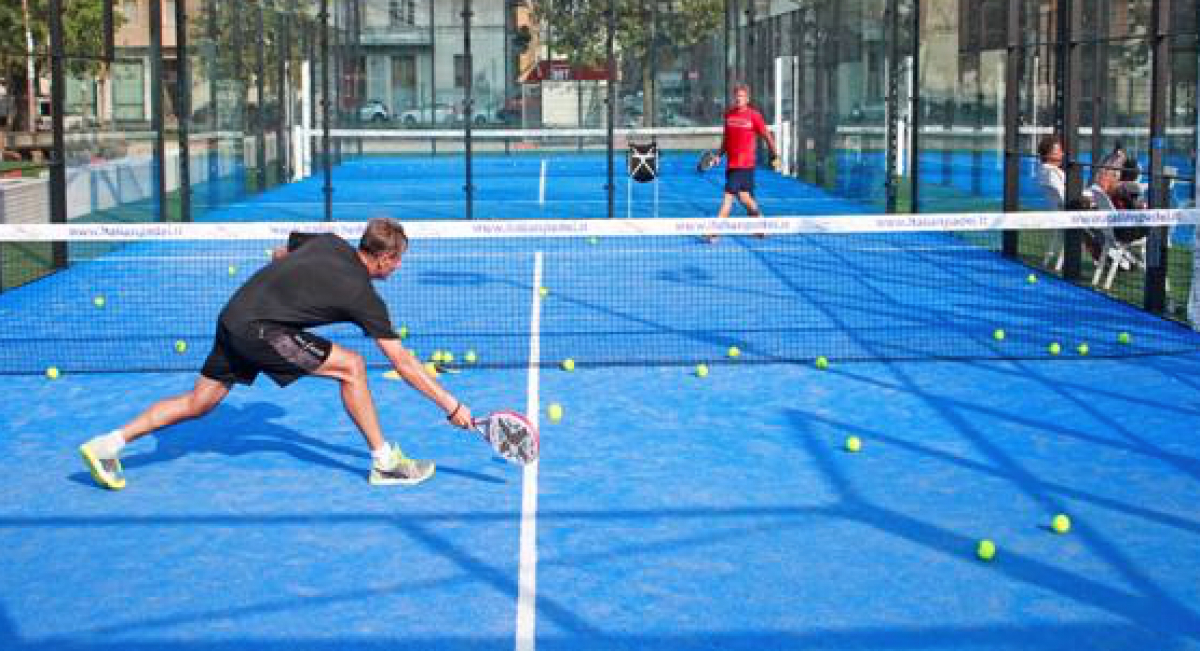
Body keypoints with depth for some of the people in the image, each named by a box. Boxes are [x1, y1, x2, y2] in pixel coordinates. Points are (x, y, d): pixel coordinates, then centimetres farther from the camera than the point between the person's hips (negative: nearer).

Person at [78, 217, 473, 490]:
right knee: (350, 366, -7)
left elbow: (279, 255, 26)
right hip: (258, 329, -8)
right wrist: (451, 406, -3)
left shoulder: (329, 242, 10)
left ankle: (106, 445, 13)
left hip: (234, 315, 8)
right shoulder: (363, 296, -8)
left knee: (199, 403, 15)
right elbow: (402, 362, -6)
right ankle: (385, 463, -2)